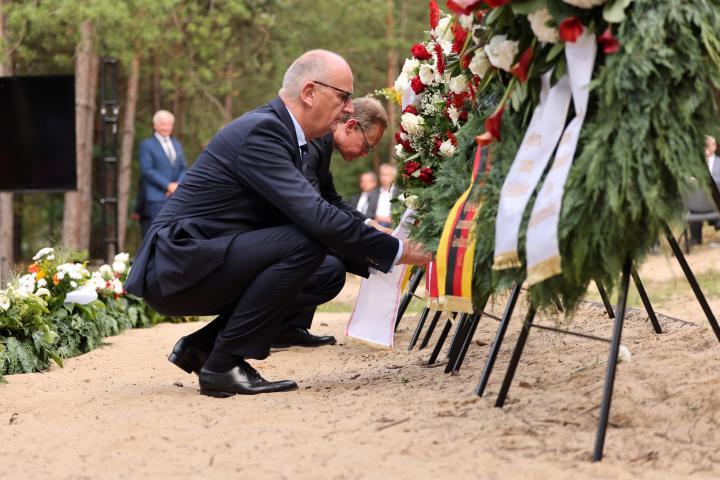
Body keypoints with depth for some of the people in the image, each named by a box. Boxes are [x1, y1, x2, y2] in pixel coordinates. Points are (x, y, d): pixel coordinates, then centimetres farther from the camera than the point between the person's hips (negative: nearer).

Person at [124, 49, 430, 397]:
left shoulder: (279, 131, 12)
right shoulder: (260, 131, -19)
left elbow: (310, 212, 17)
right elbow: (315, 217, -28)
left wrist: (374, 261, 7)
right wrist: (394, 250, -20)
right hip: (174, 269, -10)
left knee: (328, 274, 7)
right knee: (305, 243, -24)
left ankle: (202, 346, 8)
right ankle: (223, 366, -16)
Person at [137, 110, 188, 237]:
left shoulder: (177, 145, 19)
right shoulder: (147, 145, 1)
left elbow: (183, 168, 15)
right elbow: (147, 170, -8)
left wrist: (178, 185, -5)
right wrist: (168, 185, -14)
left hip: (176, 198, 5)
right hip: (156, 199, -5)